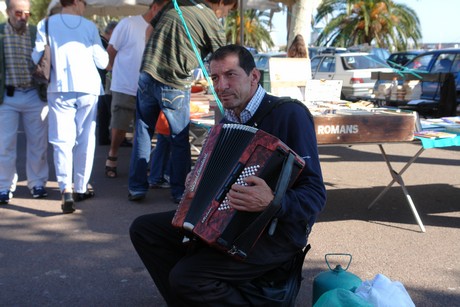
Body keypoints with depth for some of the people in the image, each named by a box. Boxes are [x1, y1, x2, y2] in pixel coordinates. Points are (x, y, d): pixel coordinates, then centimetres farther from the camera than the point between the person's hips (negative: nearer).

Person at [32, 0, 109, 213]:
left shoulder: (46, 24, 1)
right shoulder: (89, 26, 2)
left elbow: (37, 58, -1)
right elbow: (102, 61, 3)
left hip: (60, 89, 0)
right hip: (88, 88, 1)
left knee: (62, 141, 0)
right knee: (85, 140, 12)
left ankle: (66, 190, -16)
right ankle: (81, 188, 19)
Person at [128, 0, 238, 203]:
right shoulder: (213, 25, -4)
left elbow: (152, 26, 18)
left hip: (147, 75, 5)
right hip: (174, 86, -4)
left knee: (143, 132, 13)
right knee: (180, 139, 10)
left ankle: (137, 188, 17)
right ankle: (179, 191, 16)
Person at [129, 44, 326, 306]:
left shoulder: (289, 114, -16)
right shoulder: (228, 121, 9)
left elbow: (315, 195, -21)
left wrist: (272, 202, -39)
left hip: (276, 233, -8)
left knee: (186, 276, -26)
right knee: (143, 229, 4)